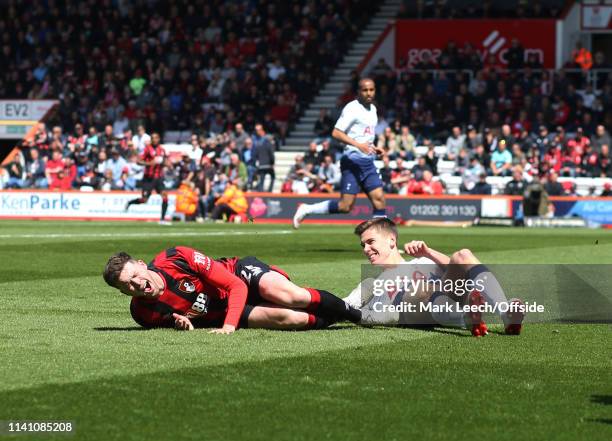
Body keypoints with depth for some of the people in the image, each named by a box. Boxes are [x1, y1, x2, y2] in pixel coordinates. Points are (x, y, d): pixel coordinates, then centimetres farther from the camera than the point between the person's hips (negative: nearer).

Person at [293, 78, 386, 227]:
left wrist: (373, 148, 16)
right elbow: (336, 133, -18)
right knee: (345, 205, -11)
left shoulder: (372, 109, 17)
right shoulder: (352, 108, -10)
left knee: (379, 198, -2)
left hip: (368, 162, 8)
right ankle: (306, 209, 4)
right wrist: (358, 145, -27)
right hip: (353, 161, -8)